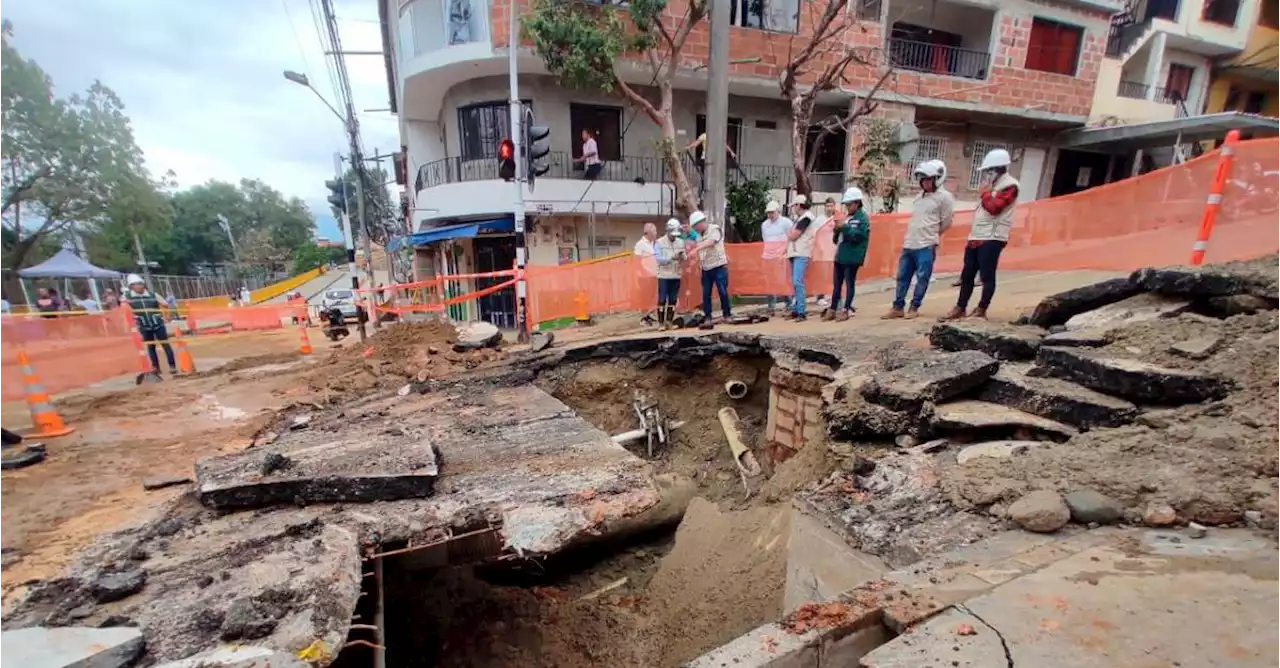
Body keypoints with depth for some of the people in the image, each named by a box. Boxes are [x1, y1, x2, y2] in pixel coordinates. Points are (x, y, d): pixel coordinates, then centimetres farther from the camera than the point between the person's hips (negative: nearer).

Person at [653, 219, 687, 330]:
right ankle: (661, 322, 4)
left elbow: (685, 259, 7)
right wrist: (672, 258, -25)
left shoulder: (681, 242, 8)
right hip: (664, 276, -4)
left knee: (673, 300, 8)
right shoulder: (659, 242, -3)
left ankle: (669, 321, 17)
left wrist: (682, 256, -16)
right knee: (662, 299, -3)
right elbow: (659, 259, -12)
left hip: (676, 276, 4)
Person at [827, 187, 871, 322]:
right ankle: (832, 310, 13)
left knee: (849, 284, -1)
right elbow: (836, 239, 19)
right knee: (837, 284, 8)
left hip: (852, 257, -7)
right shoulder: (847, 217, 18)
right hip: (840, 255, 8)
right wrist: (837, 230, -1)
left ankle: (846, 310, 4)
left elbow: (858, 236, -18)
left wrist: (844, 227, -19)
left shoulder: (863, 217, -4)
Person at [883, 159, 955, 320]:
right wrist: (910, 237, 13)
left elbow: (946, 223, -2)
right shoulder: (920, 196, 15)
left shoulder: (944, 197, -4)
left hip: (926, 246, -7)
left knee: (922, 278, -1)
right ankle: (898, 307, 14)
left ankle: (914, 308, 8)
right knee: (902, 277, 8)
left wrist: (930, 235, 8)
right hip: (909, 244, 7)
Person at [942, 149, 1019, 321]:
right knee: (967, 274, 8)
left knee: (987, 276, -4)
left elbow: (993, 207, -20)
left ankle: (981, 310, 1)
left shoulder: (1009, 186, -6)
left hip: (992, 238, -9)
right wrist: (972, 235, 17)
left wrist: (986, 190, -6)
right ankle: (960, 308, 14)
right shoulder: (992, 185, 22)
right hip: (976, 237, 9)